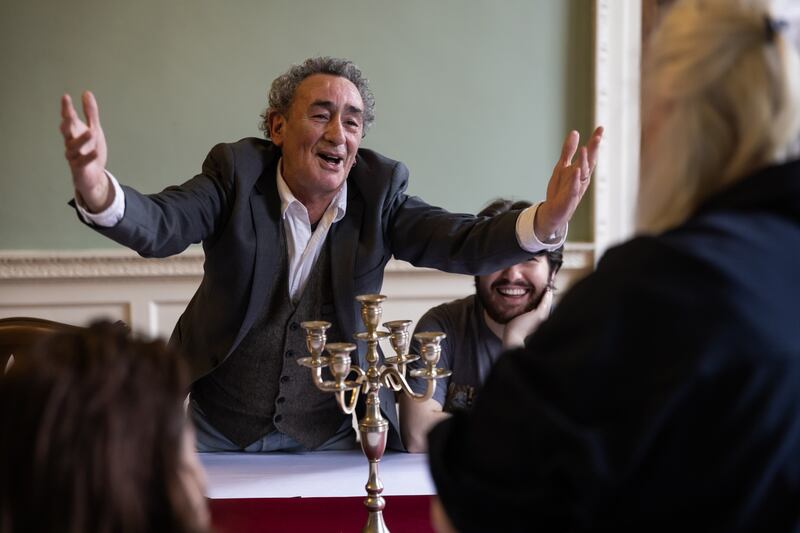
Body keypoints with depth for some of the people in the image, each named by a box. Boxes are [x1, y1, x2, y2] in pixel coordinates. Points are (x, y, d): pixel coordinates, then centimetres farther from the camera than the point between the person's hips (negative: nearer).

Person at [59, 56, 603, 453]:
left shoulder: (378, 190, -6)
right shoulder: (236, 172, -9)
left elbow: (463, 244, -18)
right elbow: (158, 227, -23)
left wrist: (546, 219, -38)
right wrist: (98, 190, -46)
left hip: (334, 439, 1)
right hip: (218, 435, 0)